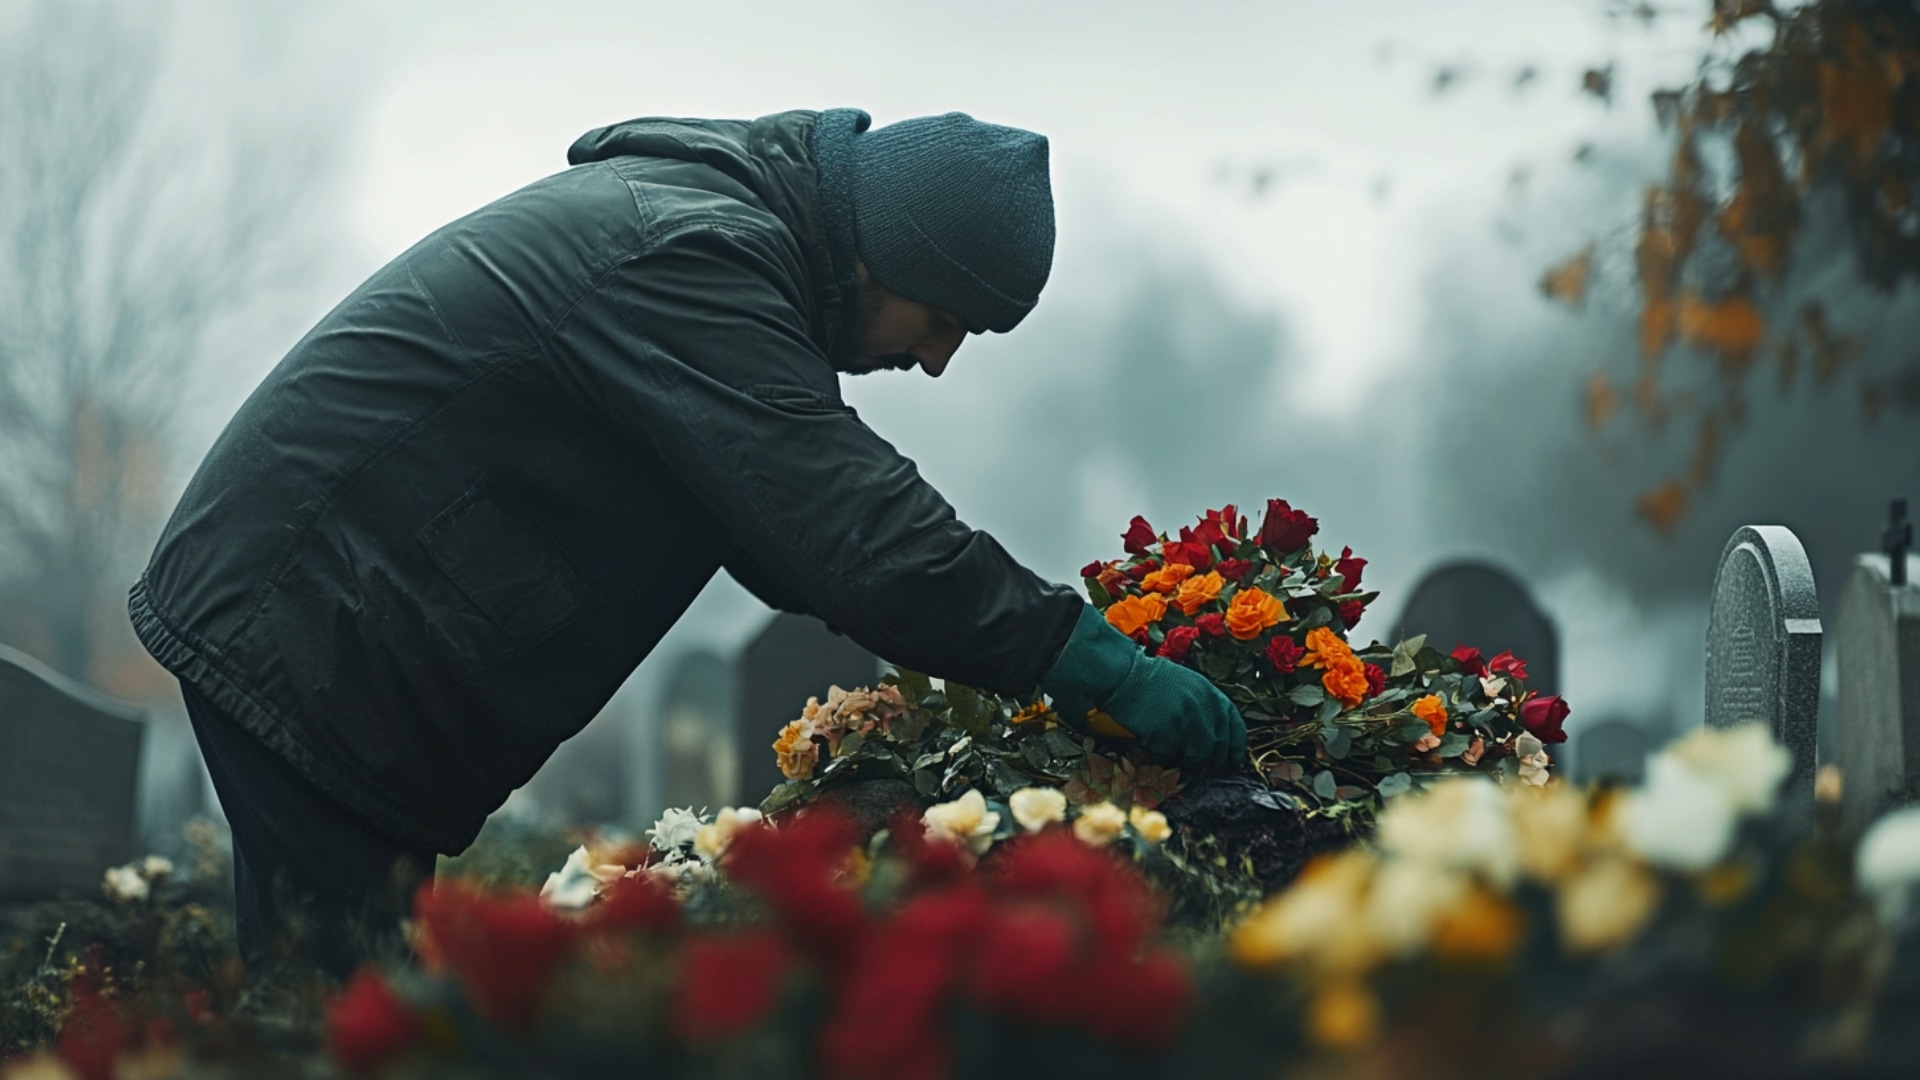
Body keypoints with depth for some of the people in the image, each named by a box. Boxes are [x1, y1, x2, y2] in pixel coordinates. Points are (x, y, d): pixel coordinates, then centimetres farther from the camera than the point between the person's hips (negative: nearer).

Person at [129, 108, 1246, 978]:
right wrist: (1096, 661, -26)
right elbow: (848, 524, -29)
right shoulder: (684, 254, -23)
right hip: (306, 638, -10)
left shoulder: (721, 210, 10)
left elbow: (792, 511, 16)